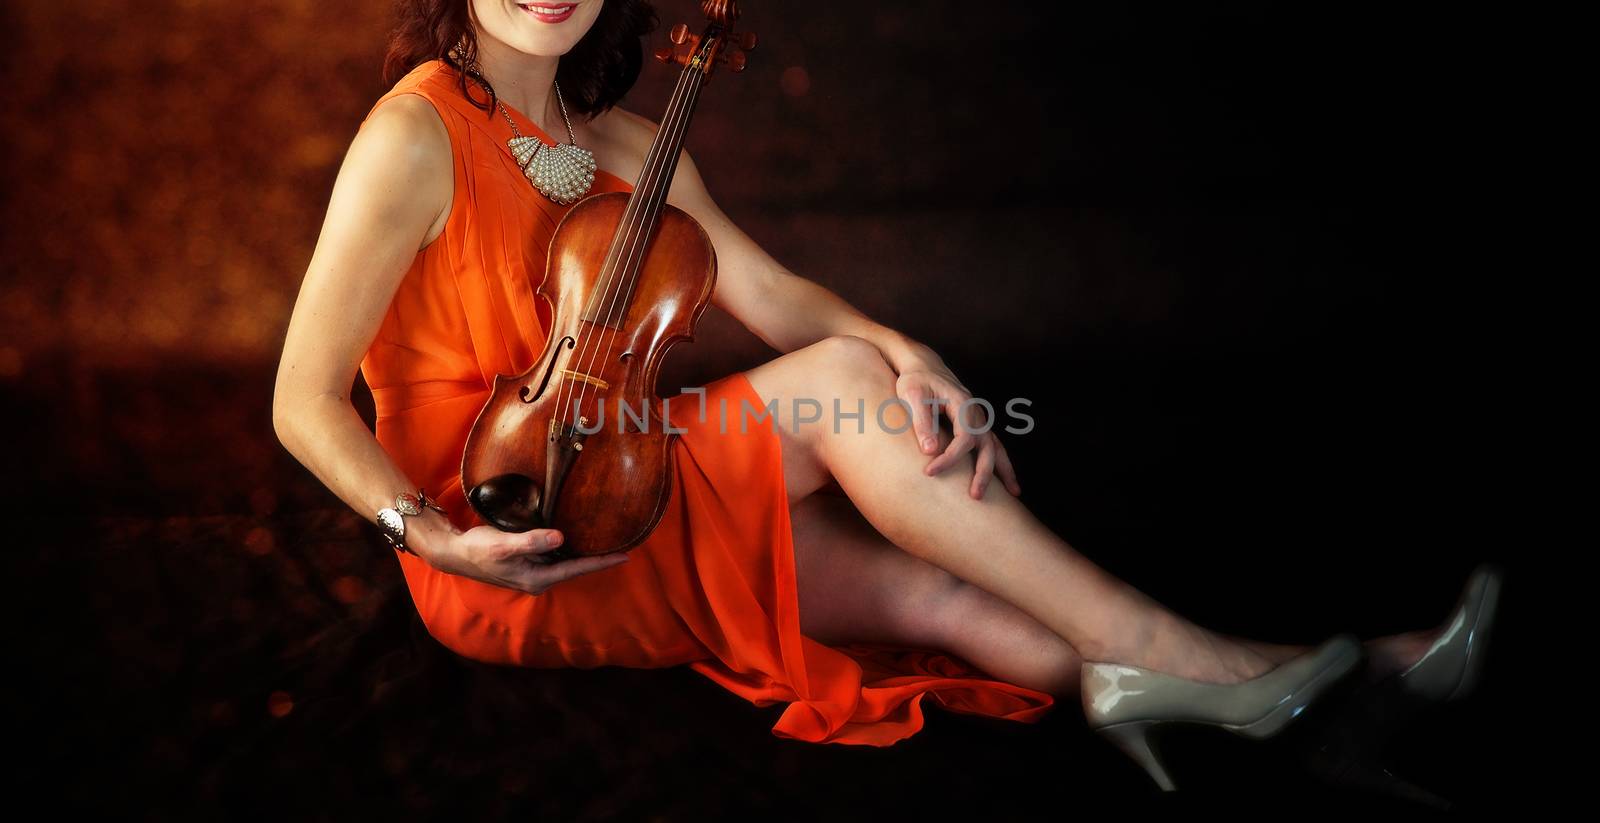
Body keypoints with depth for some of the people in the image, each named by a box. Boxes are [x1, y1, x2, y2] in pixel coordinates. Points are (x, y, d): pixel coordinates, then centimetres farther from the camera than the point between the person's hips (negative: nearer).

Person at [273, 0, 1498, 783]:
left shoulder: (625, 146, 11)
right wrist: (430, 534, -26)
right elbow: (304, 402, -11)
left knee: (929, 590, -17)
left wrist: (903, 353, -21)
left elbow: (773, 295, 0)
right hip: (508, 554, -6)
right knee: (836, 380, -24)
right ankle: (1172, 655, -22)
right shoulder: (416, 136, -10)